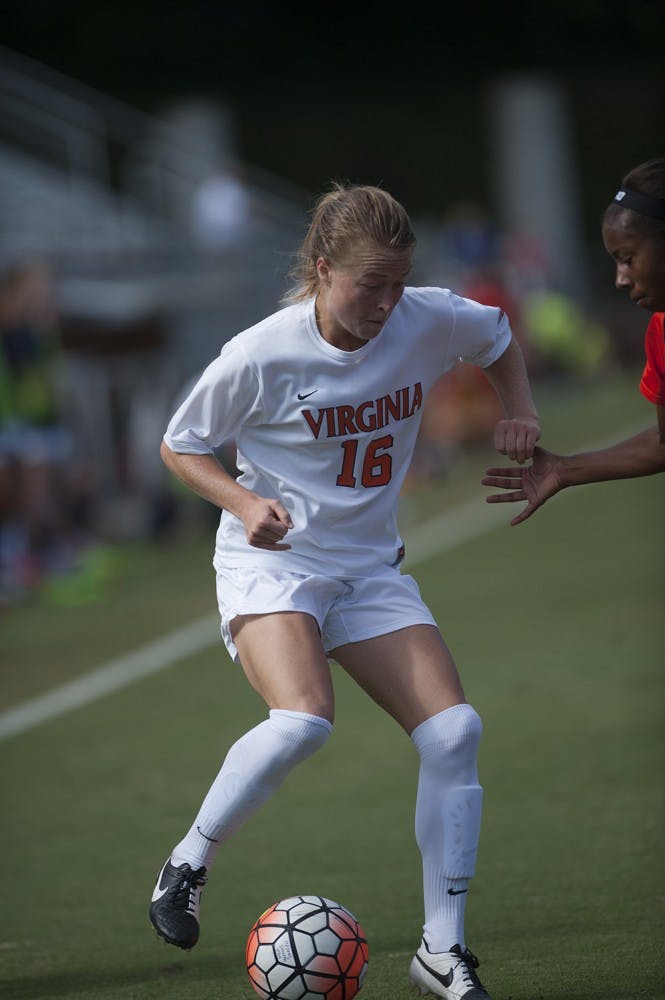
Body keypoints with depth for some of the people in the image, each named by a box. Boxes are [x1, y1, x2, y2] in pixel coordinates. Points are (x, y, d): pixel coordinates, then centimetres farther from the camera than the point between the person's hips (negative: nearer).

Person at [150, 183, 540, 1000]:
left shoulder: (430, 322, -7)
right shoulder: (261, 356, -18)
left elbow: (498, 338, 17)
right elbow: (180, 447, -2)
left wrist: (518, 411, 0)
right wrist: (245, 502, -20)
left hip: (370, 568, 5)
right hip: (271, 566, -5)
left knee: (454, 732, -12)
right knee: (302, 720, -32)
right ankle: (188, 863, -8)